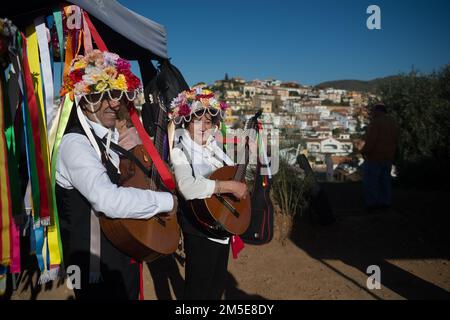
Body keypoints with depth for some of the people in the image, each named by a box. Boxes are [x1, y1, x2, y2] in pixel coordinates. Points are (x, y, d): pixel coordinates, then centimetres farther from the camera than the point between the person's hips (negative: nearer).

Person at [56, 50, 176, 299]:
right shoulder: (75, 143, -22)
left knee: (129, 292, 23)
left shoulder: (110, 137, 6)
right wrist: (166, 201, -23)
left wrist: (134, 149, -2)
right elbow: (109, 200, -36)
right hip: (98, 268, -8)